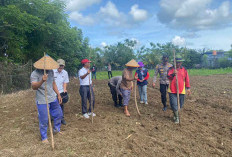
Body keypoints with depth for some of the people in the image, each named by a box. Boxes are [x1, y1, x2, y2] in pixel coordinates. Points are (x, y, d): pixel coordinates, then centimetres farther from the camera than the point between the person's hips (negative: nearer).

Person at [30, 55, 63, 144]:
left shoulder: (51, 72, 5)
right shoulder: (35, 74, -16)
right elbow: (34, 87, -30)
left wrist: (58, 94, 14)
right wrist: (42, 81, -48)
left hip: (53, 98, 7)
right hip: (42, 101, -7)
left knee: (58, 114, 16)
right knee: (44, 120, 1)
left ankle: (56, 130, 40)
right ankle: (44, 138, 21)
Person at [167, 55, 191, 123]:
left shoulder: (184, 70, 7)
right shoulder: (171, 69, 0)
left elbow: (187, 79, 11)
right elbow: (168, 77, -16)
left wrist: (188, 88, 9)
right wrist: (173, 74, -36)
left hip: (181, 91, 2)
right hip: (172, 91, -2)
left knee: (180, 104, 11)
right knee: (174, 104, -5)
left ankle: (176, 113, 37)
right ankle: (176, 117, 14)